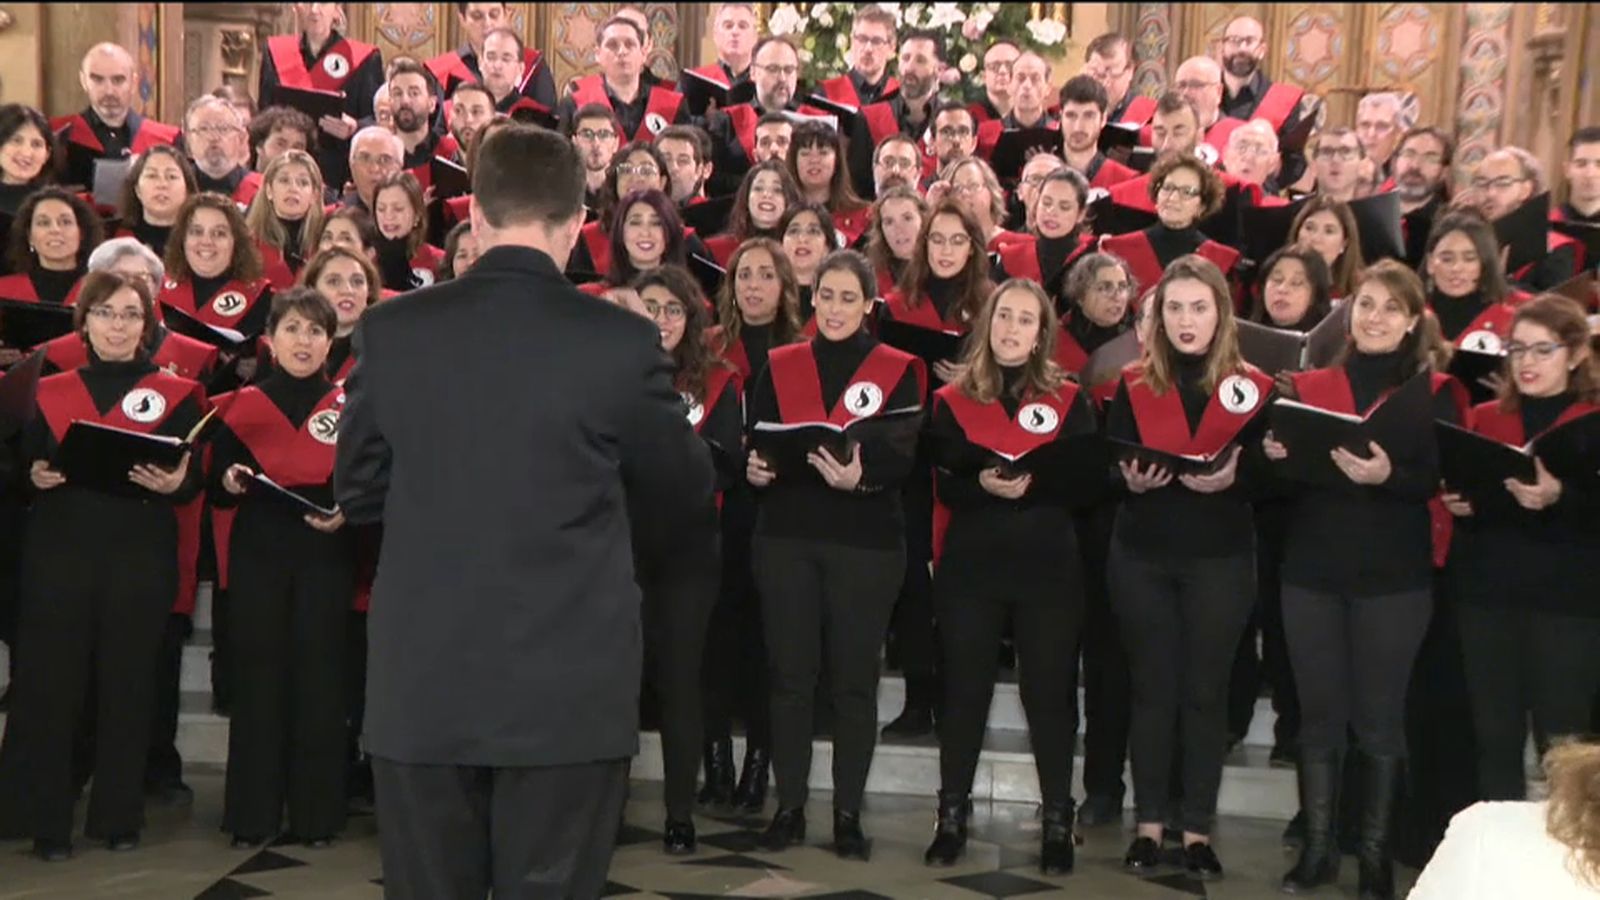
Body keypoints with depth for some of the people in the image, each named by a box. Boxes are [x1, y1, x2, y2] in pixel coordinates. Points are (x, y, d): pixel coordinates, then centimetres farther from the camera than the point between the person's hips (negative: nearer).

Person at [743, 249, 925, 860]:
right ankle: (789, 807, 15)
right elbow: (751, 442, 6)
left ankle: (848, 813, 14)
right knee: (790, 674, 5)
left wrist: (861, 477, -27)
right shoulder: (778, 366, 10)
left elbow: (905, 456, -8)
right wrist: (753, 467, -16)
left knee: (855, 679, 4)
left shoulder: (899, 369, 2)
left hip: (866, 541, -2)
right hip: (786, 536, 2)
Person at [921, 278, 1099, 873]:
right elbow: (944, 488, -2)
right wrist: (983, 485, -23)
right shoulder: (953, 399, 5)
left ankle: (1058, 822, 16)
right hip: (970, 566, 1)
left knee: (1049, 691, 3)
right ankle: (952, 817, 18)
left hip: (1049, 567, 0)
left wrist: (1035, 485, -20)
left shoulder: (1070, 400, 5)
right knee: (964, 689, 6)